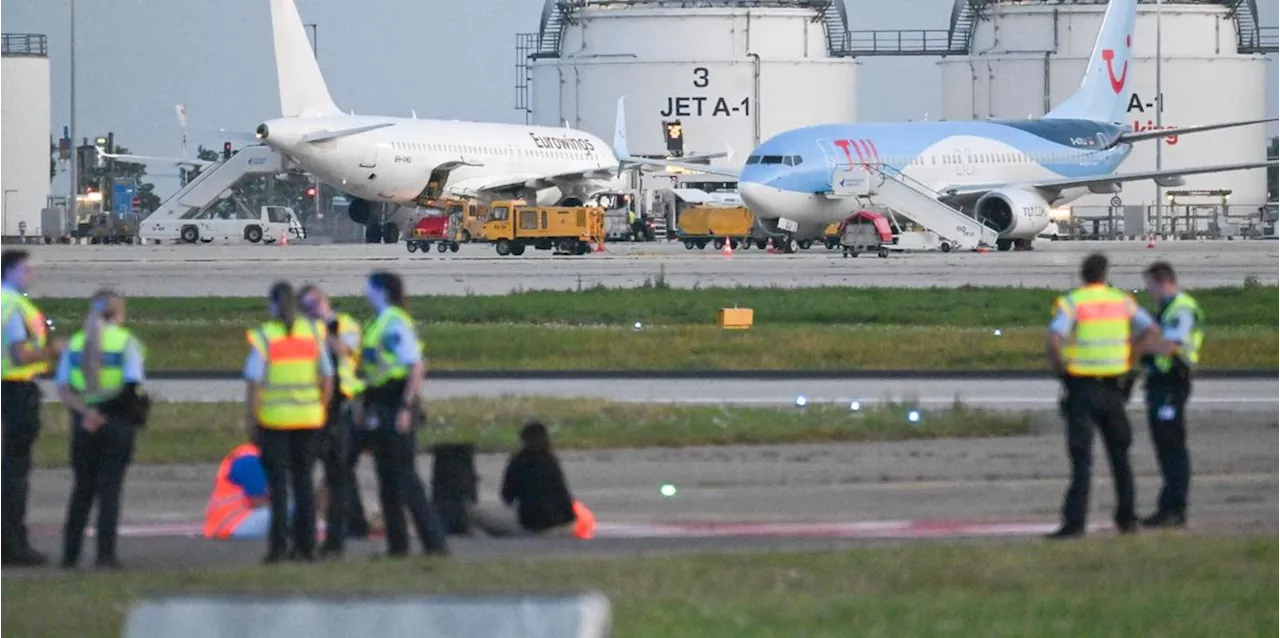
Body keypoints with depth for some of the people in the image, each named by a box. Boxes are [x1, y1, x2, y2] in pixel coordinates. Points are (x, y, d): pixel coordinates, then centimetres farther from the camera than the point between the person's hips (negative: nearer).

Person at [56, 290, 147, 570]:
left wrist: (85, 410, -12)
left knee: (82, 489, 12)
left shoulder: (75, 344, 7)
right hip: (117, 421, -3)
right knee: (109, 489, 0)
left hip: (83, 422, 3)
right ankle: (105, 554, -6)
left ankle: (70, 554, 10)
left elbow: (63, 391, -2)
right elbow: (133, 387, -14)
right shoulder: (126, 342, -4)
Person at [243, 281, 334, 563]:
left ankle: (279, 544, -5)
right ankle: (306, 545, 11)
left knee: (277, 481, 0)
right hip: (308, 418, 3)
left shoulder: (264, 337, -8)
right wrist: (321, 410, 16)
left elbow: (255, 383, -11)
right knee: (303, 480, 11)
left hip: (274, 417, -3)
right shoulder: (313, 334, 4)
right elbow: (327, 378, 6)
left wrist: (252, 419, -4)